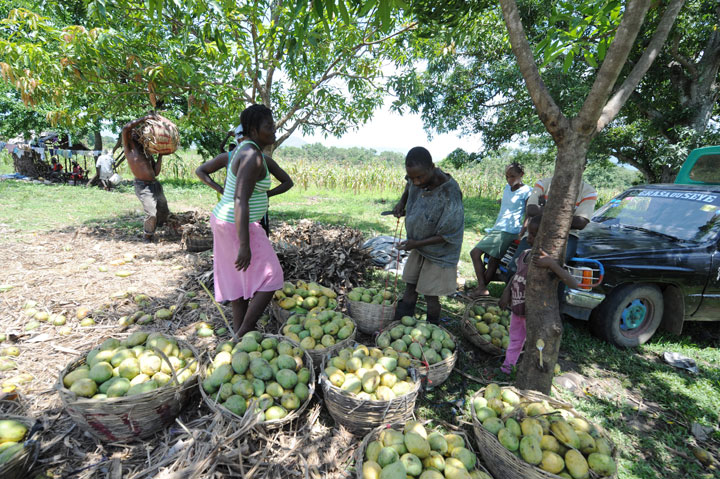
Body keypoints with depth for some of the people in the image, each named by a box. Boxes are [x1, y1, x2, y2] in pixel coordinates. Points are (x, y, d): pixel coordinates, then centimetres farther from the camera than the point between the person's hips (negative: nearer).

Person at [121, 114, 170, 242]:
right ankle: (147, 237, 11)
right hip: (143, 186, -7)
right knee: (151, 214, -16)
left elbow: (156, 172, 10)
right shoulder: (129, 147, 1)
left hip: (156, 184, 7)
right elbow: (125, 128, -17)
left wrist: (160, 155, 7)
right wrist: (145, 118, -12)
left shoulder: (147, 153, 18)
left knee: (164, 212, 13)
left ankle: (151, 230, 40)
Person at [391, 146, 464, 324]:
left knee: (430, 294, 5)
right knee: (410, 286, 15)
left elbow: (449, 236, -24)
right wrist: (402, 201, 0)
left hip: (438, 252, -7)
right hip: (418, 245, 7)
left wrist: (417, 244, -23)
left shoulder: (449, 195, -31)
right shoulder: (418, 179, -12)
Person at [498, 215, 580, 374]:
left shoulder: (549, 261, -26)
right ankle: (507, 366, 45)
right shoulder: (524, 254, -5)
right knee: (515, 341, 25)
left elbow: (573, 284, -37)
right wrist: (507, 291, -4)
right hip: (516, 309, 7)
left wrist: (551, 264, -47)